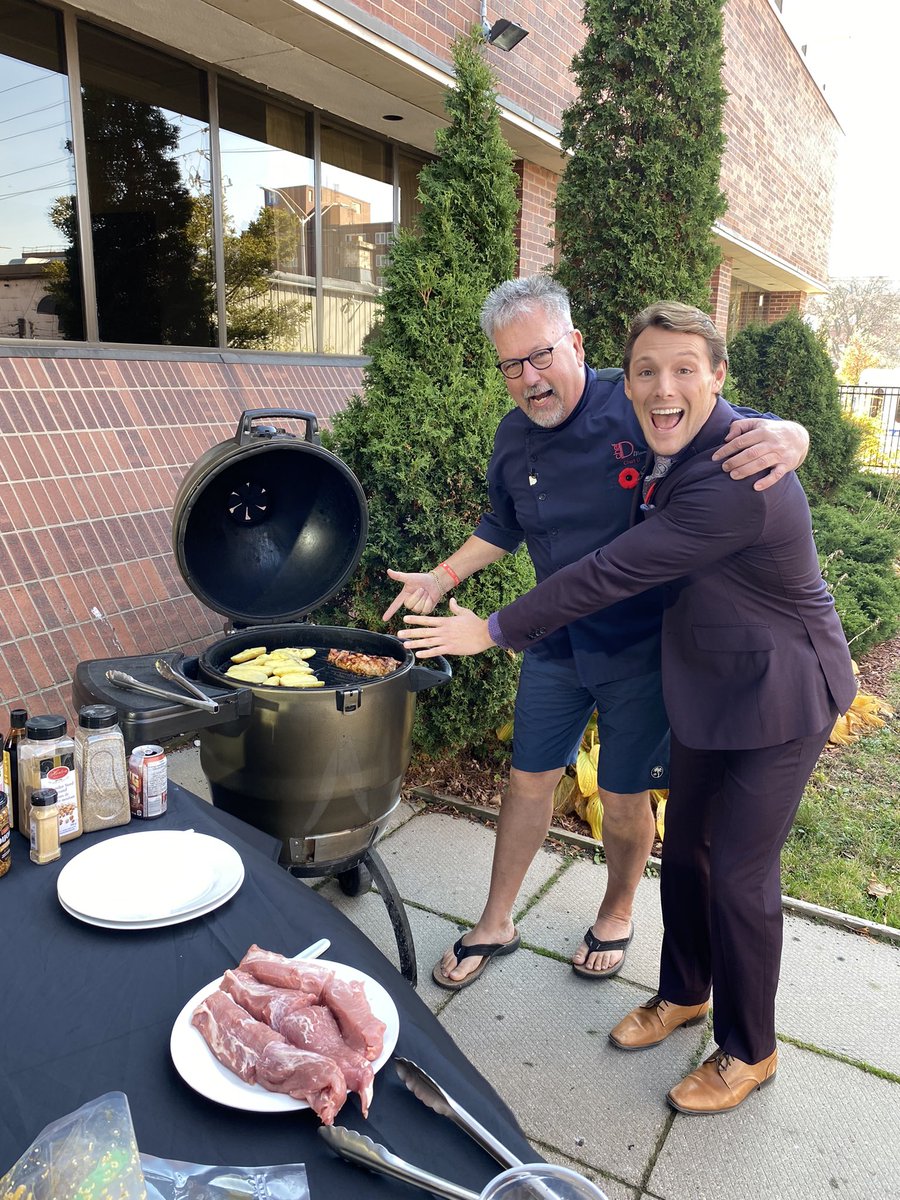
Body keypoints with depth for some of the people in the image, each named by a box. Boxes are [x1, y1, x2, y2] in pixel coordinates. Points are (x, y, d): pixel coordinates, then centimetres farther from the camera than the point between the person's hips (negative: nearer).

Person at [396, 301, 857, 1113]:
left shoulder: (735, 481, -31)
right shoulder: (675, 452, -2)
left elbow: (614, 573, -30)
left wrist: (491, 631, -21)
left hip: (780, 695, -8)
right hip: (710, 685, 8)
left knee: (740, 872, 3)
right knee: (685, 849, 17)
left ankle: (750, 1052, 29)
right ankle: (684, 993, 42)